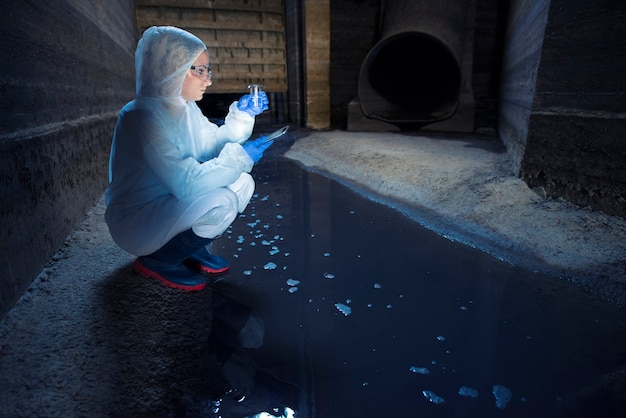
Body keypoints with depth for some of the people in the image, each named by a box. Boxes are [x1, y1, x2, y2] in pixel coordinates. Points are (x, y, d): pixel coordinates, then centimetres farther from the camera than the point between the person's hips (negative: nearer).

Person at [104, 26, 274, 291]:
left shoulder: (186, 108, 1)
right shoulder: (141, 117, -26)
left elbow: (213, 145, 9)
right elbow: (187, 183, -32)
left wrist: (242, 115, -3)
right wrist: (240, 156, -25)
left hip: (169, 202, 9)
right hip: (137, 223, -8)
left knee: (243, 182, -1)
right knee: (221, 203, -29)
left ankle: (193, 249, 11)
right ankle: (156, 261, -4)